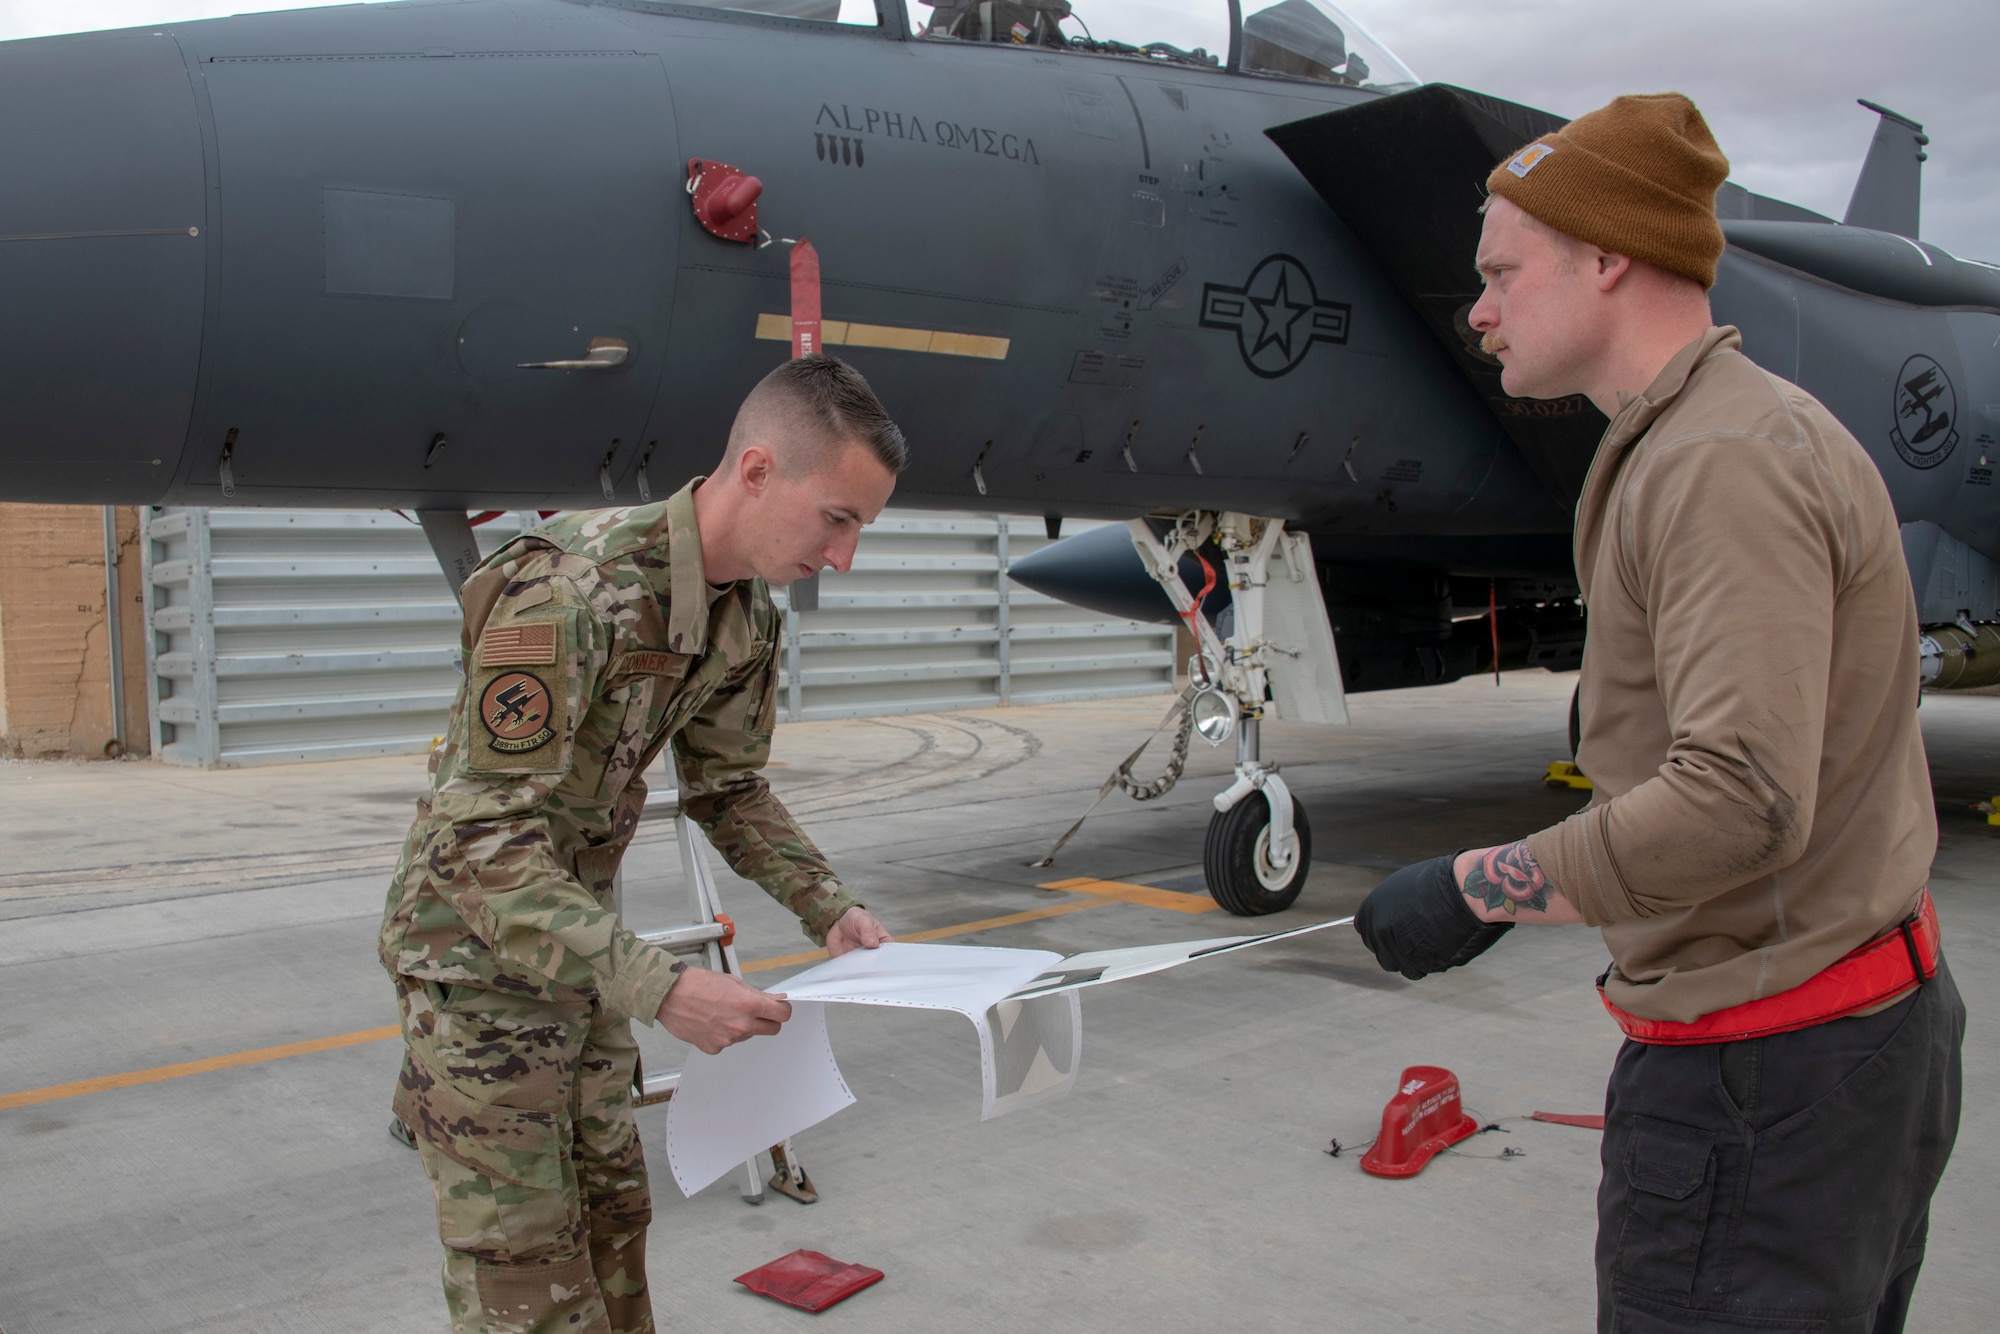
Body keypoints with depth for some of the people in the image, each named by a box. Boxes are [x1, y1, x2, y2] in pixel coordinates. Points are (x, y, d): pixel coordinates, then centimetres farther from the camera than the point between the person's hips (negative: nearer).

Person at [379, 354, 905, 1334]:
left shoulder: (747, 617, -3)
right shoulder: (567, 592, -31)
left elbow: (728, 787, 10)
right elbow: (485, 847, -32)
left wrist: (829, 910, -3)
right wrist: (659, 989, -37)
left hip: (579, 948, 8)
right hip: (476, 952, -8)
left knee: (611, 1223, 17)